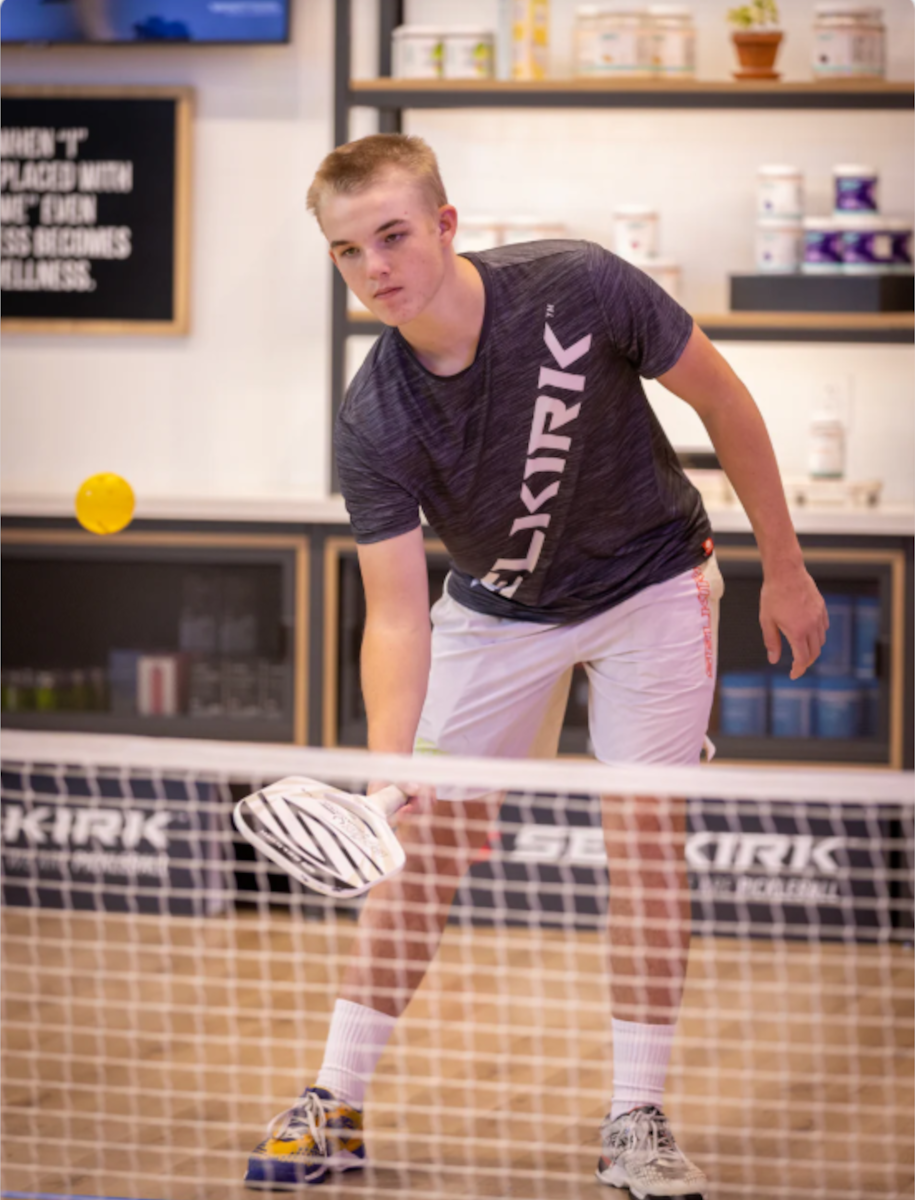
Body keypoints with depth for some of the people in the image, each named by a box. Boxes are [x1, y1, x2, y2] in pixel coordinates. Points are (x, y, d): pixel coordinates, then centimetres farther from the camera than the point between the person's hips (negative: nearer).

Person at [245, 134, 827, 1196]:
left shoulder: (577, 288, -29)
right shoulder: (373, 428, -26)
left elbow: (721, 399, -14)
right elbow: (397, 616, -27)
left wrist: (783, 567, -7)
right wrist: (387, 766, -44)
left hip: (650, 582, -1)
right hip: (495, 609, 1)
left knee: (642, 830, -9)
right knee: (423, 839, -3)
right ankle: (335, 1106, 7)